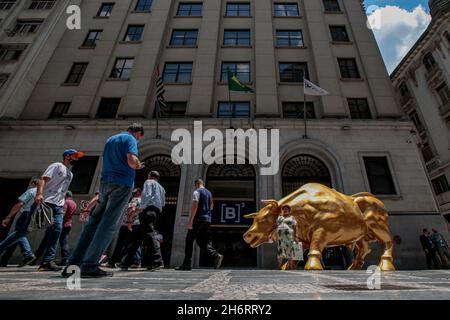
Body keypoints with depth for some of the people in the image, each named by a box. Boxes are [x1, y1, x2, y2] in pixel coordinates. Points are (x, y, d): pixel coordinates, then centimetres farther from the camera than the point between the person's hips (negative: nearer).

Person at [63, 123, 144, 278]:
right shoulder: (130, 139, -1)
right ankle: (89, 266, -7)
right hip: (122, 184, -7)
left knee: (94, 222, 9)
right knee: (109, 225, -6)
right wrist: (138, 166, 5)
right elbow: (132, 160, -17)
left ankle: (73, 263, 10)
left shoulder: (110, 139, 24)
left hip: (105, 182, 8)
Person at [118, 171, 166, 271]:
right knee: (139, 236, 11)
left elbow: (147, 194, -11)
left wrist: (142, 206, -9)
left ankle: (157, 261, -26)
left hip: (149, 209, -8)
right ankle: (126, 262, 16)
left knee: (149, 234, -17)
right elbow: (163, 203, 23)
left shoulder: (149, 182, 7)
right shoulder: (161, 188, 29)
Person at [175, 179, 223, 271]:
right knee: (203, 241, 12)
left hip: (198, 219, -7)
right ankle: (216, 255, -6)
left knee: (189, 240, 2)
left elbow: (194, 206, -16)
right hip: (207, 219, 7)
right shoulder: (209, 193, 17)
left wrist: (190, 221, -17)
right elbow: (211, 207, 23)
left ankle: (186, 264, 4)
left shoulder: (197, 192, -5)